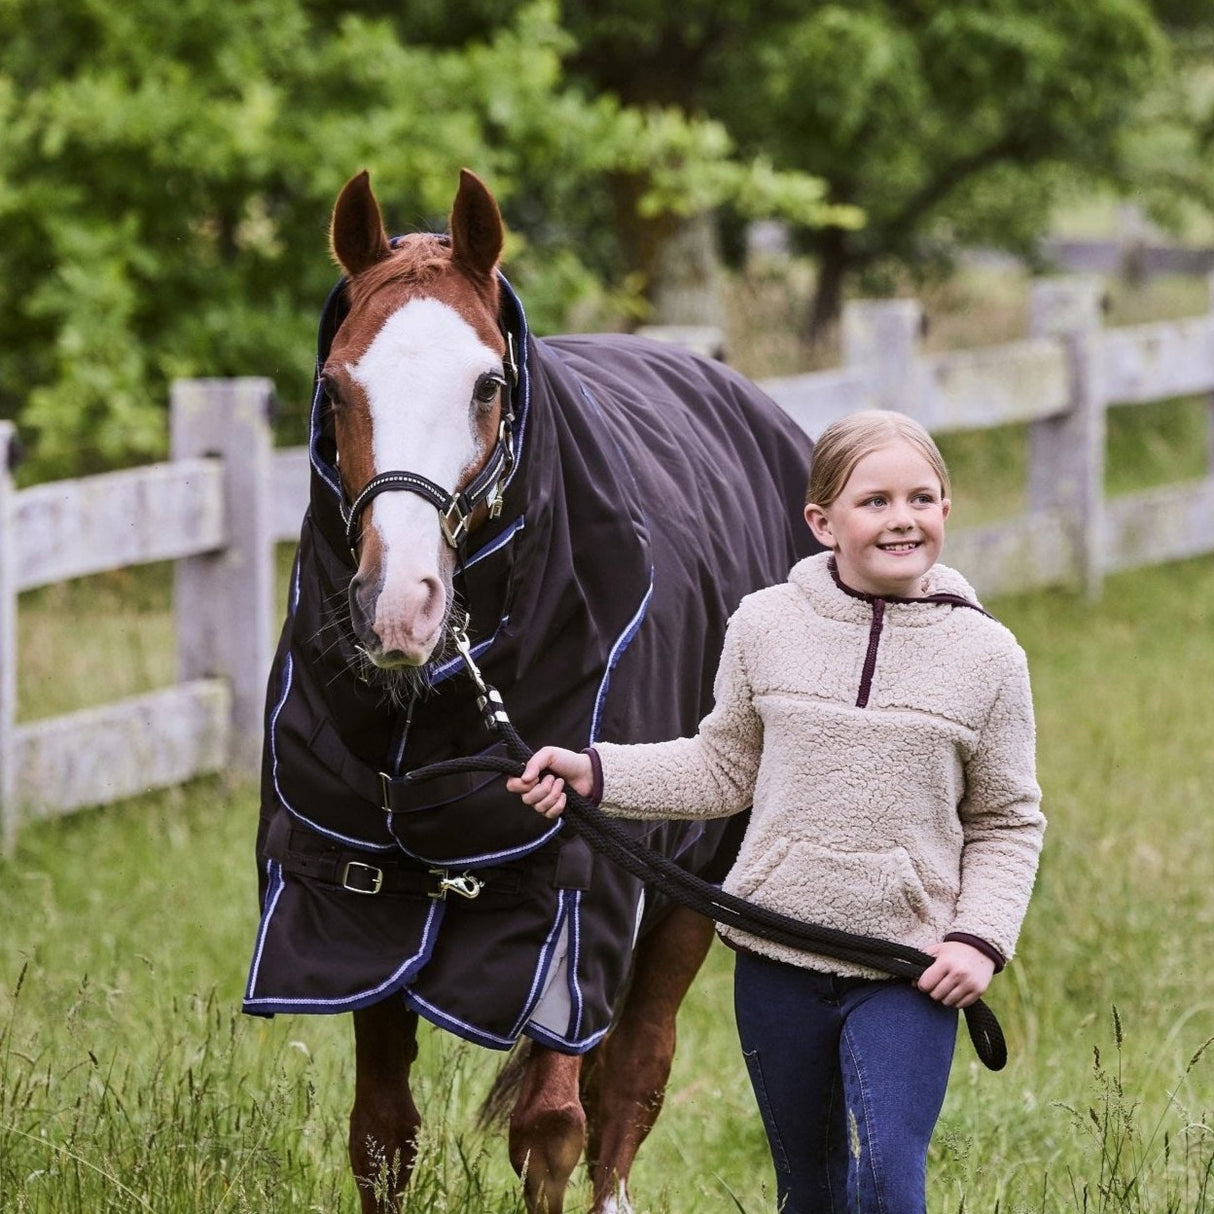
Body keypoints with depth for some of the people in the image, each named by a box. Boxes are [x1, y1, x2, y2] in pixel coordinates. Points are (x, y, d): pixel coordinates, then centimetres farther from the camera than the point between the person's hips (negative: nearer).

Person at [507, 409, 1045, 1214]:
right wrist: (595, 772, 1)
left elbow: (1008, 823, 4)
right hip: (778, 958, 2)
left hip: (908, 971, -2)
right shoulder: (766, 626, -1)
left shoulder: (988, 655, -3)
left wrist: (982, 937, -10)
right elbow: (725, 770, 11)